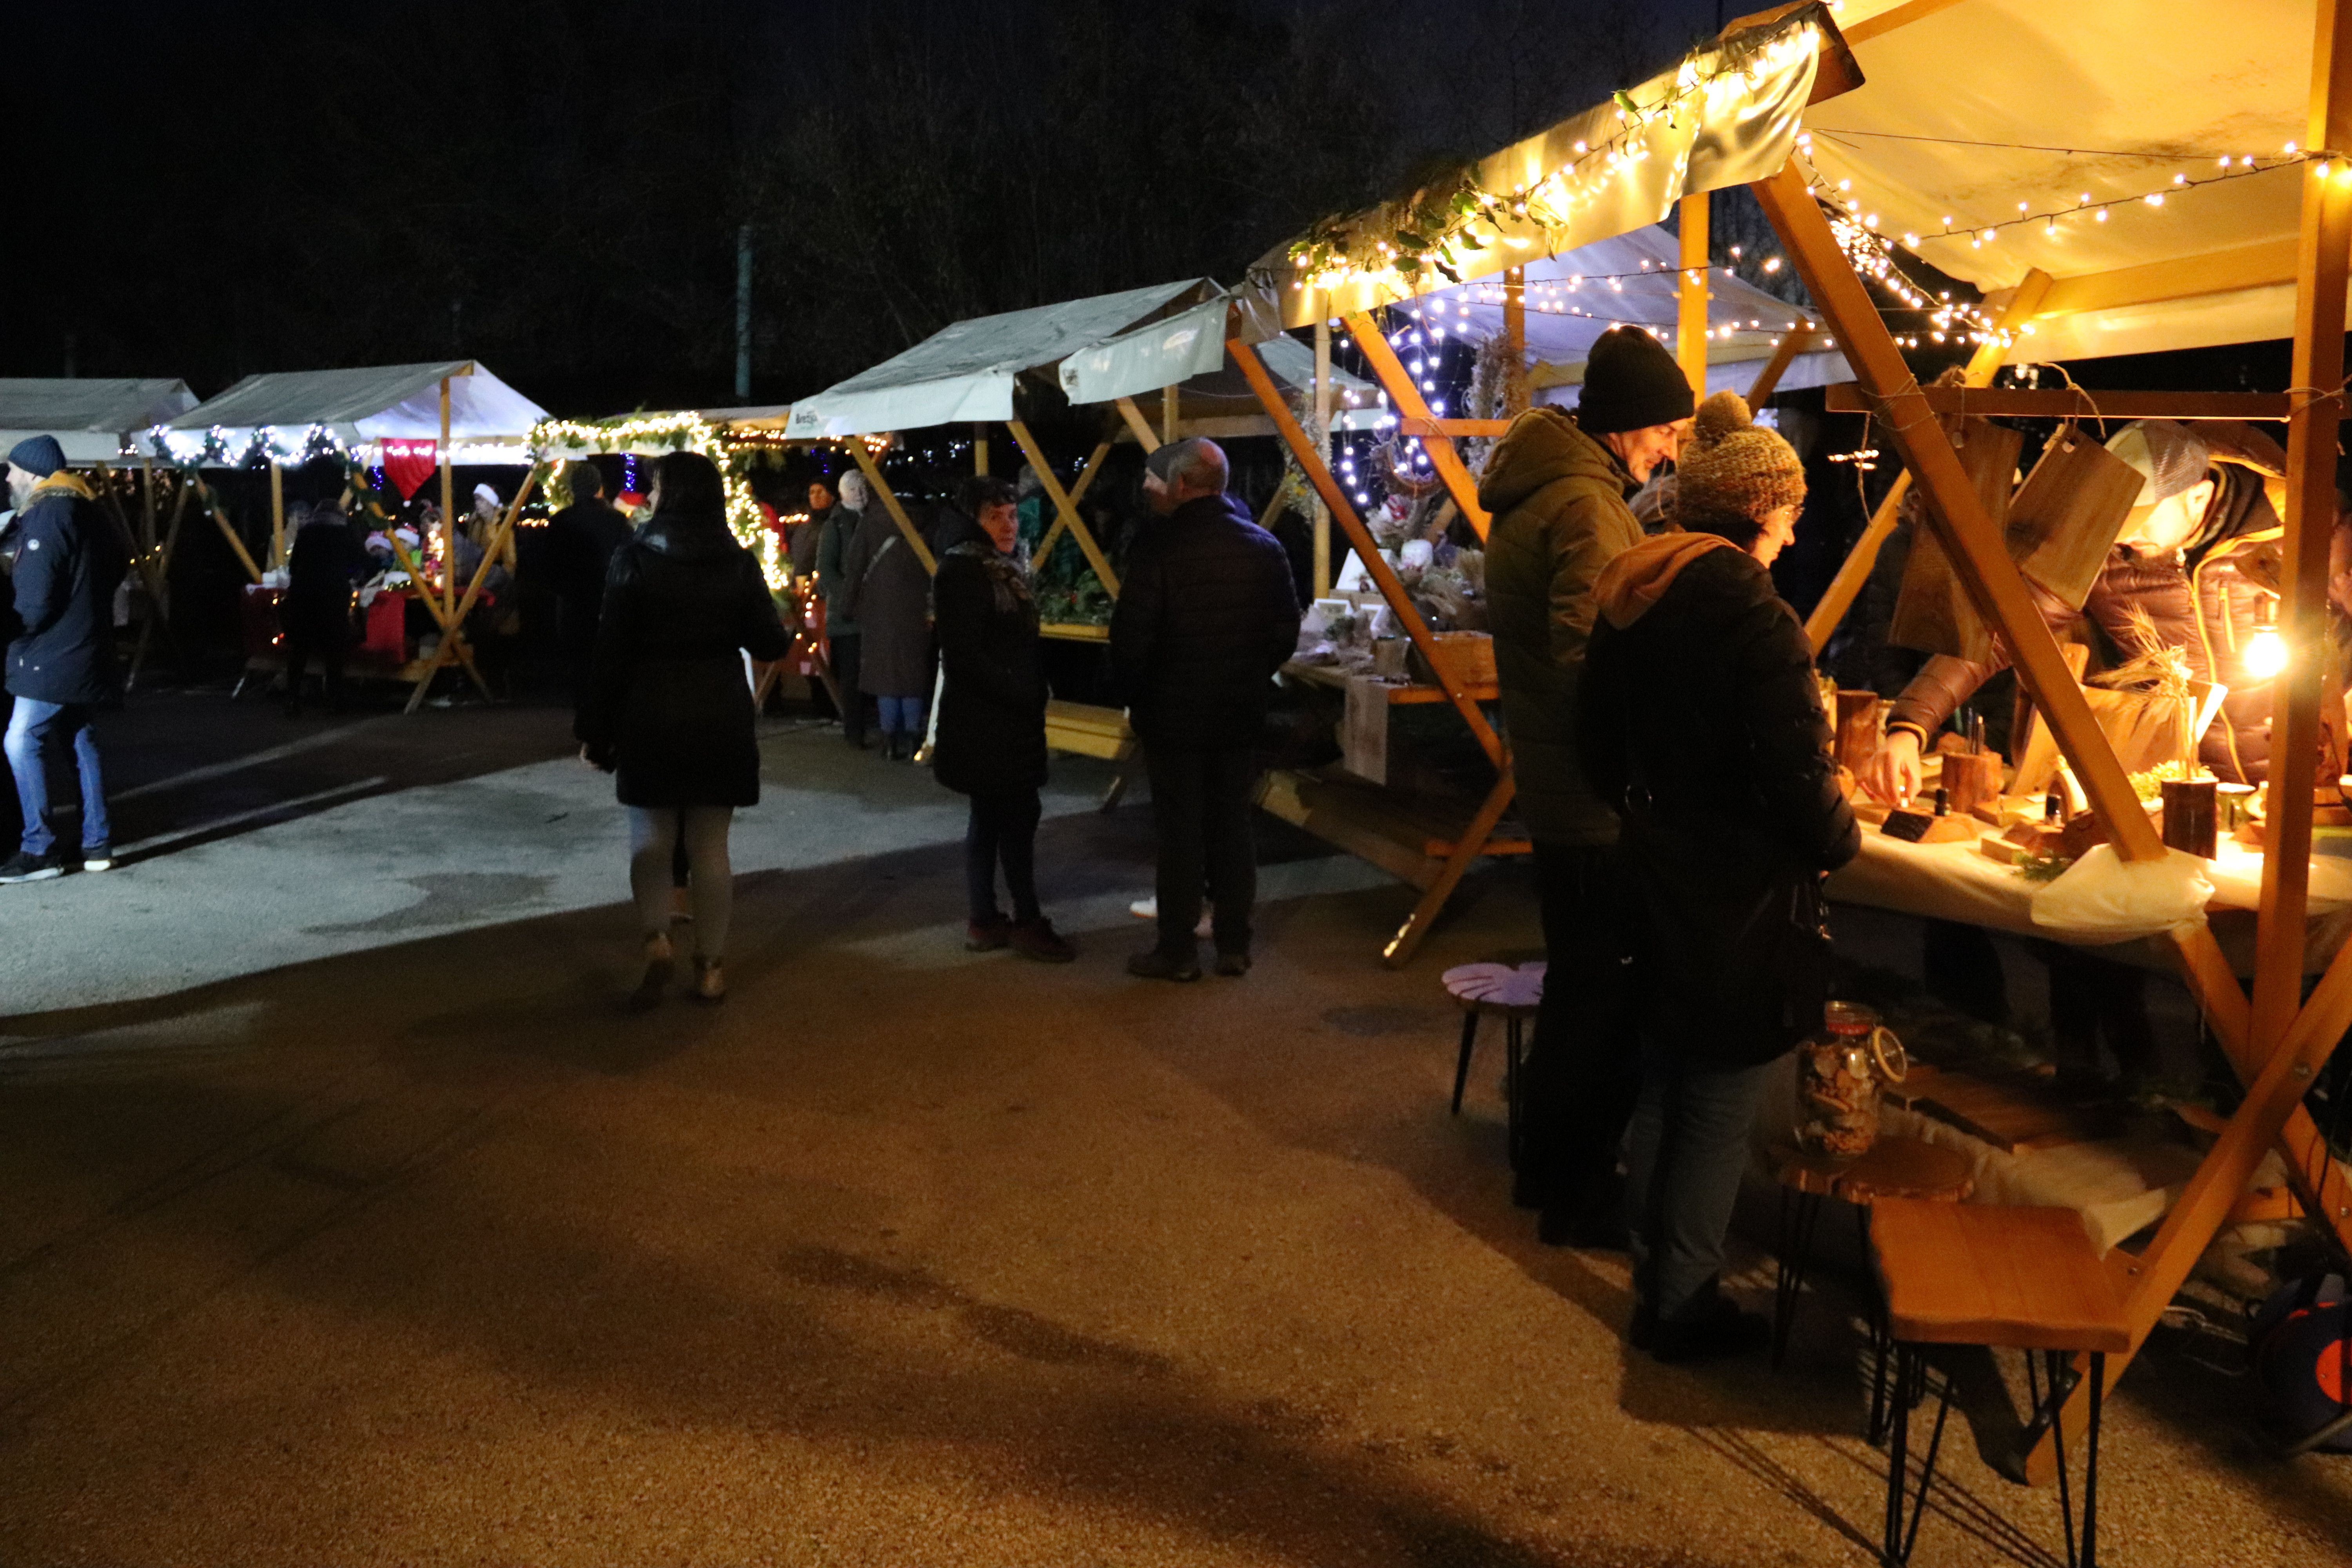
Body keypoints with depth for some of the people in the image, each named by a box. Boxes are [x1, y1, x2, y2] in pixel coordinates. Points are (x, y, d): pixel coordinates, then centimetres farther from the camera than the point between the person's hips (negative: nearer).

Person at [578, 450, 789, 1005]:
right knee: (711, 845, 9)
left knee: (651, 836, 14)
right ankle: (710, 966, 13)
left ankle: (656, 939, -6)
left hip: (650, 718, -1)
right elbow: (771, 644, 1)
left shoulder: (635, 559, -8)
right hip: (721, 720, 2)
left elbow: (612, 652, -8)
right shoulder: (739, 563, -2)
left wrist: (595, 729, -1)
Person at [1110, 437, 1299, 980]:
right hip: (1240, 713, 5)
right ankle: (1234, 945, 18)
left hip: (1173, 713, -4)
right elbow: (1286, 631, 6)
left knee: (1179, 832, 3)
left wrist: (1132, 691, -1)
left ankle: (1177, 951, 10)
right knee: (1232, 825, 12)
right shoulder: (1263, 546, 2)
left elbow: (1132, 636, -16)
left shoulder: (1158, 544, -15)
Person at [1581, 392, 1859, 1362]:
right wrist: (1840, 842, -1)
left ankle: (1655, 1281, 37)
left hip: (1655, 883, 9)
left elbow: (1597, 745, 13)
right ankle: (1683, 1309, 18)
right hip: (1740, 907, -8)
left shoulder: (1629, 599, 4)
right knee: (1719, 1110, 6)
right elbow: (1798, 778, -21)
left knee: (1662, 1091, 22)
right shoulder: (1754, 620, -22)